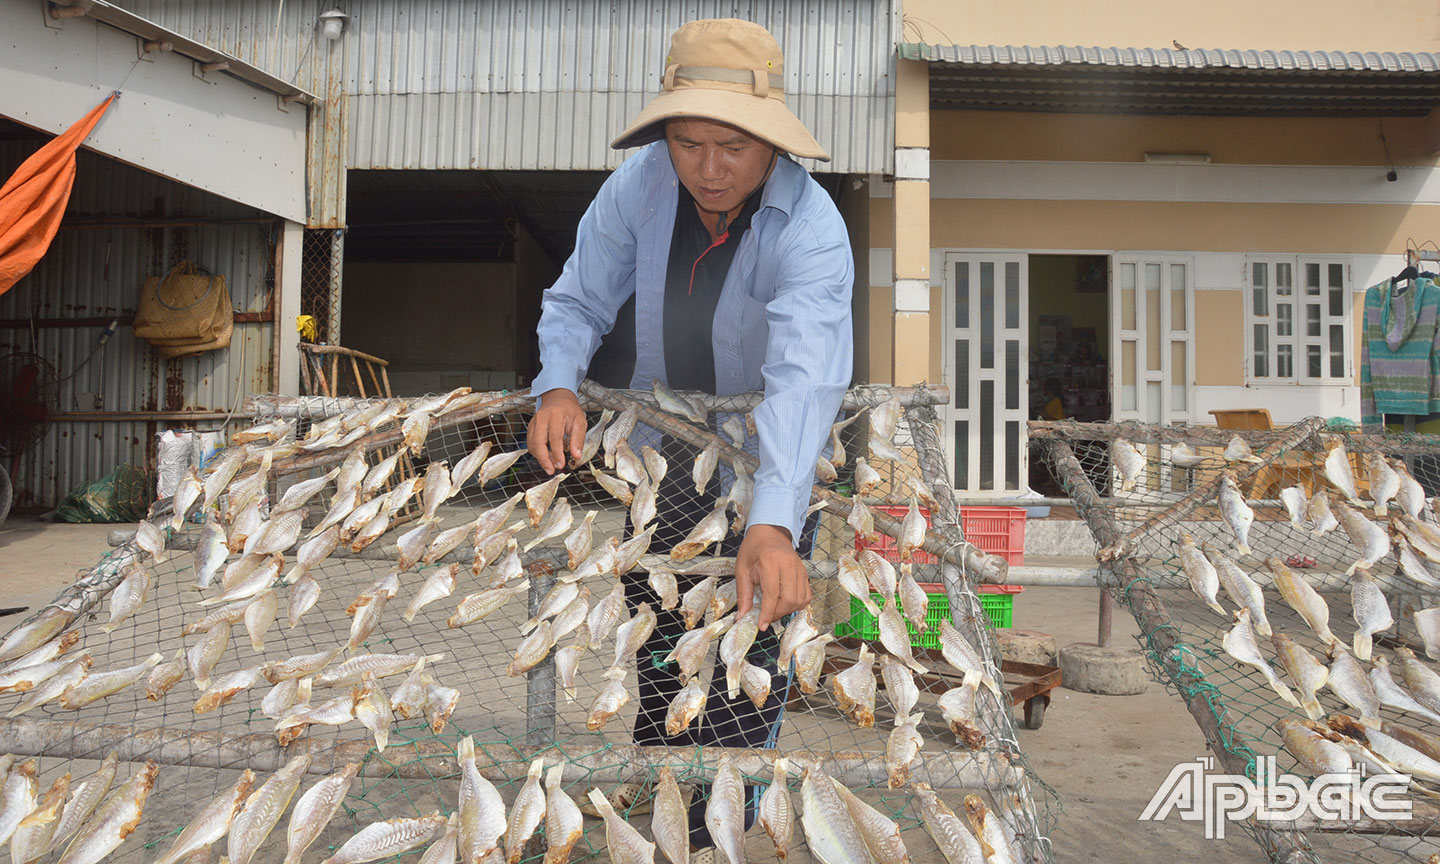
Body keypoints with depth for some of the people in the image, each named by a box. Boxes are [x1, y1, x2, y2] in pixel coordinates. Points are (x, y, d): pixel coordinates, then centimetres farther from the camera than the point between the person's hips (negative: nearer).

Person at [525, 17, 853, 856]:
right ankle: (656, 755, 48)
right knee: (647, 613, 18)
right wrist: (559, 386, -32)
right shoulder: (640, 185, -18)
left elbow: (804, 376, -46)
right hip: (654, 443, 4)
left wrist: (771, 525, -59)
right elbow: (578, 300, -10)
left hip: (771, 454, -3)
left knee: (752, 643, 6)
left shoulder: (812, 230, -32)